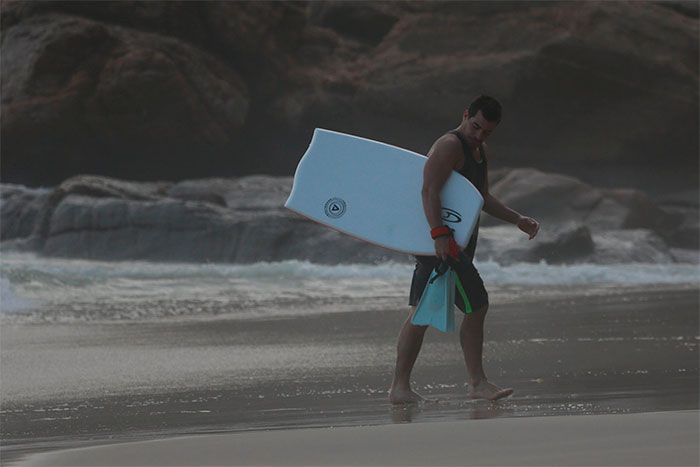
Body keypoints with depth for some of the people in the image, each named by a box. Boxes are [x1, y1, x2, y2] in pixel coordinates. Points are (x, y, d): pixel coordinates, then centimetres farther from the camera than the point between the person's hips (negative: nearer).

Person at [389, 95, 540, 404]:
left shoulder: (480, 150, 19)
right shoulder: (450, 145, -14)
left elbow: (483, 198, 29)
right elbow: (429, 190, -25)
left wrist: (518, 220, 22)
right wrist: (439, 234, -35)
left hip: (454, 242, 10)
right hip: (443, 242, -10)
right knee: (477, 306, -8)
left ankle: (400, 388, 9)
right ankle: (477, 384, -1)